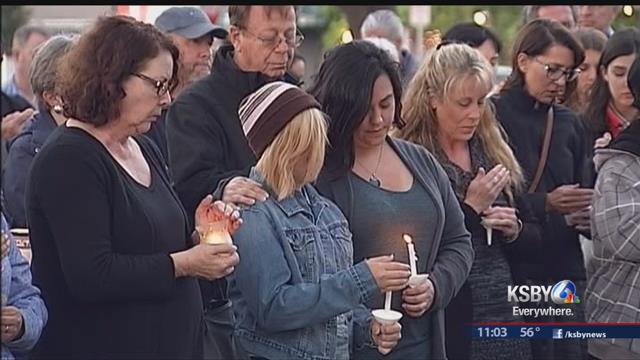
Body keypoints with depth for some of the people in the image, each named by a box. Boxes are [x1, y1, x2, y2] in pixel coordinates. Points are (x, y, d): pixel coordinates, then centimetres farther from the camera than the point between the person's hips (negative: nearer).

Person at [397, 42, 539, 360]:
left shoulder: (494, 152, 8)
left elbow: (534, 239, 15)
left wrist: (514, 229, -4)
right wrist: (471, 207, -16)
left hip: (505, 315, 6)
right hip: (450, 322, -6)